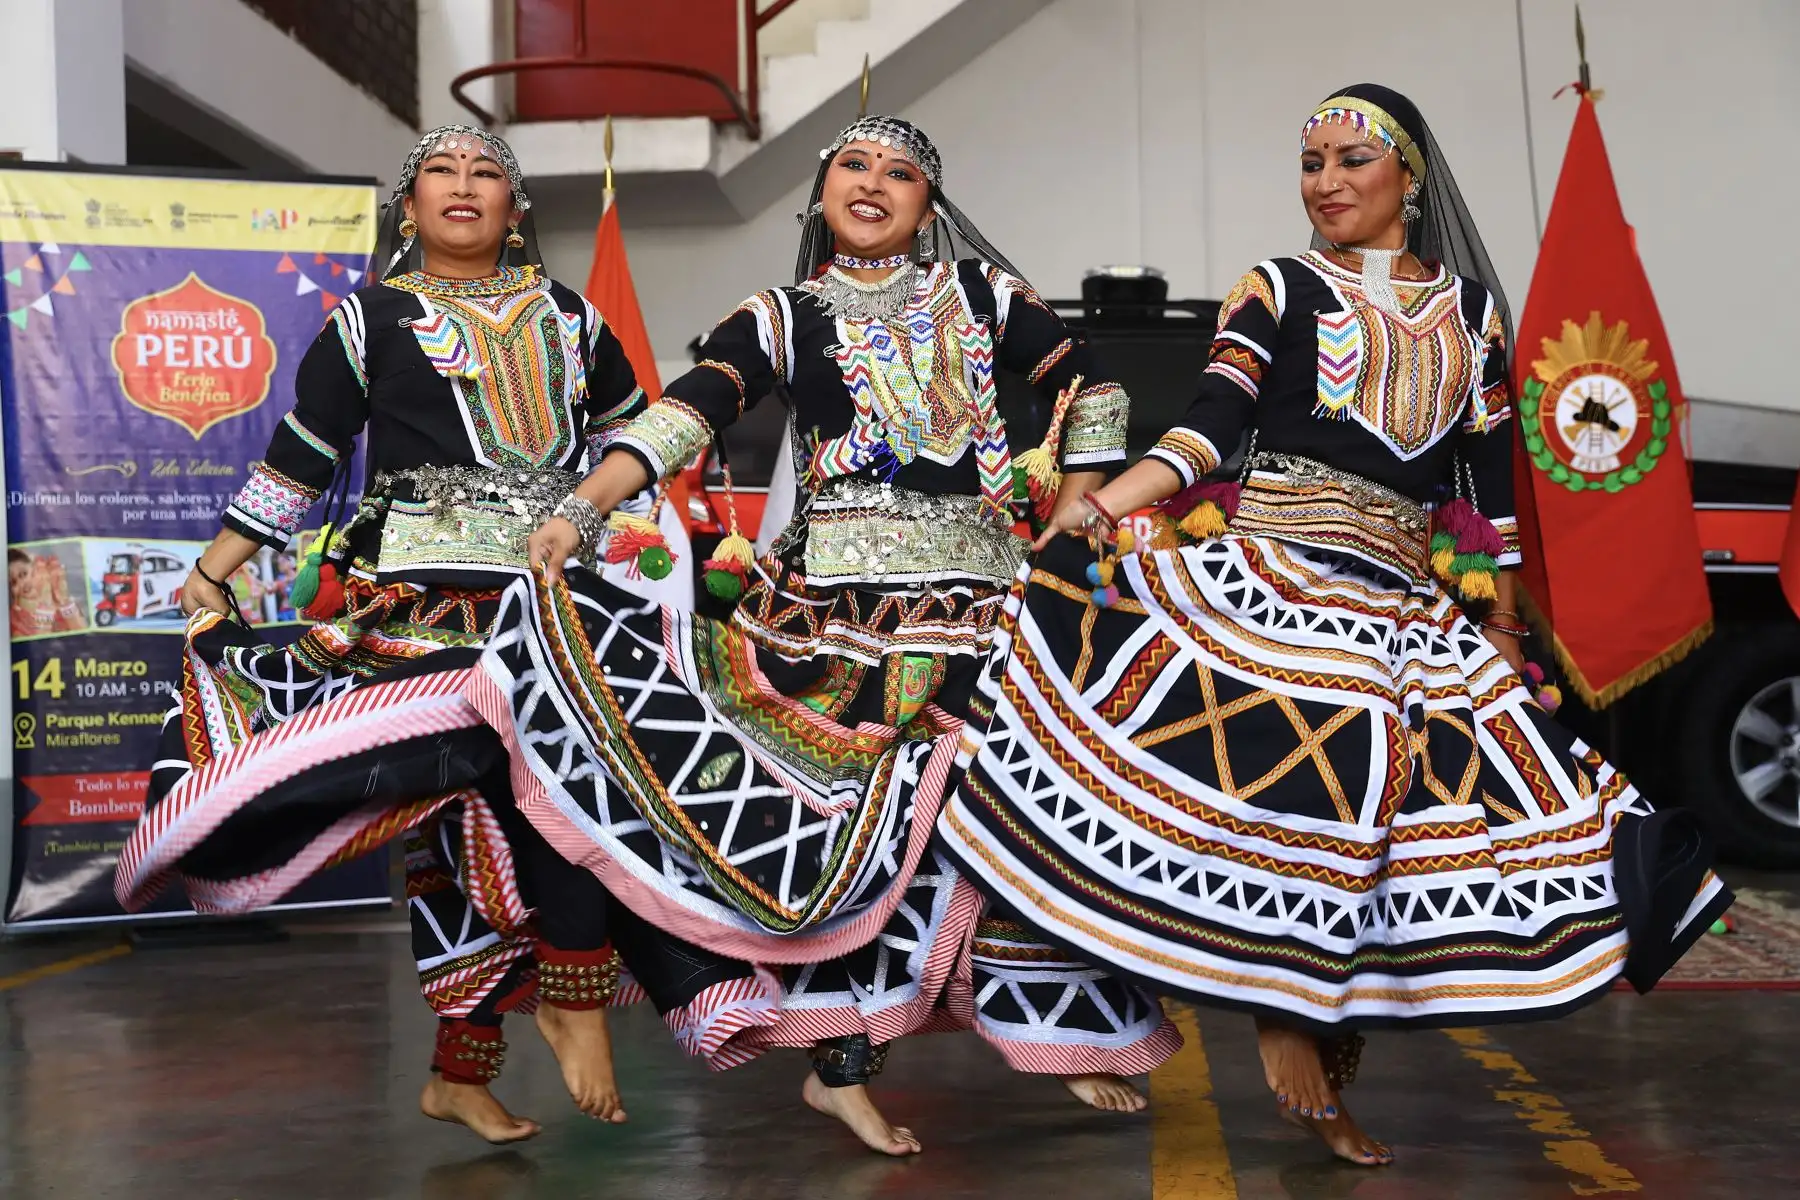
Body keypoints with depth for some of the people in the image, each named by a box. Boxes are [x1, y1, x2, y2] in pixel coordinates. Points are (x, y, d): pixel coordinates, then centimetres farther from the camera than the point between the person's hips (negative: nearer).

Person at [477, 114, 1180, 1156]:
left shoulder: (982, 293, 10)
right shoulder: (784, 317, 6)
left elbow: (1091, 391, 13)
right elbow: (684, 415, -7)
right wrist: (582, 509, -20)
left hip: (974, 594, 2)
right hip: (833, 596, -1)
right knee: (853, 816, -5)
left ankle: (1071, 1036, 17)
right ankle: (844, 1061, 5)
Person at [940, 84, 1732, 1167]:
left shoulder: (1470, 305, 17)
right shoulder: (1280, 291, 8)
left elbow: (1489, 472, 17)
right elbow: (1217, 420, -6)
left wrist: (1503, 622, 16)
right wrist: (1115, 498, -23)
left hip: (1405, 599, 4)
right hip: (1269, 574, -3)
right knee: (1315, 762, -25)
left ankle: (1324, 1080, 7)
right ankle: (1281, 1017, -8)